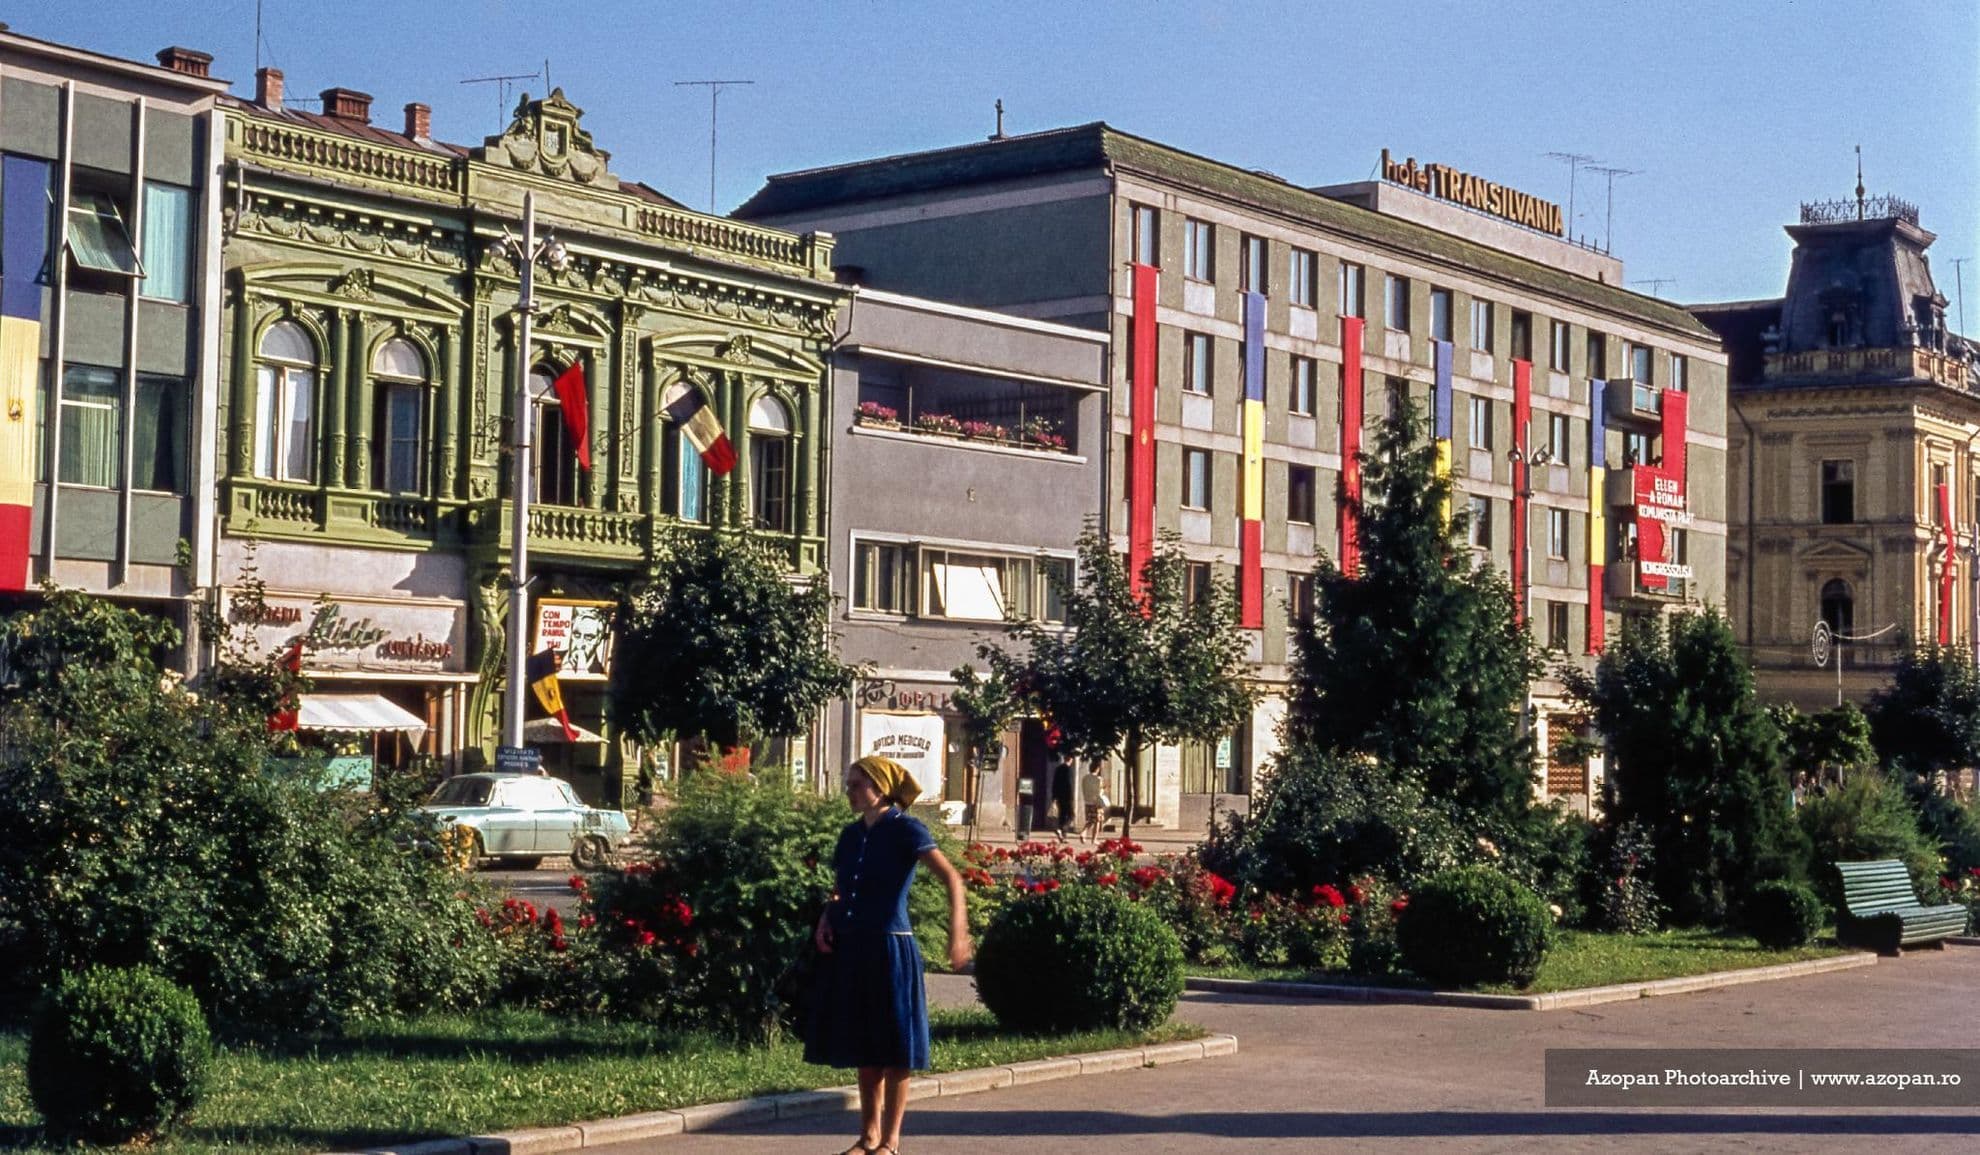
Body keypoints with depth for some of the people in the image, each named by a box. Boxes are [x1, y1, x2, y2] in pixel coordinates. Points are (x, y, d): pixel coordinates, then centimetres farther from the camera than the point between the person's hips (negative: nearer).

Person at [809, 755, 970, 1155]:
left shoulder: (905, 830, -10)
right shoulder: (851, 834, 10)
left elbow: (952, 878, -19)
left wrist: (958, 928, -33)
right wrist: (827, 918, 4)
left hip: (890, 949, -6)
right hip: (852, 949, 6)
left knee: (894, 1047, 1)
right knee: (863, 1046, 12)